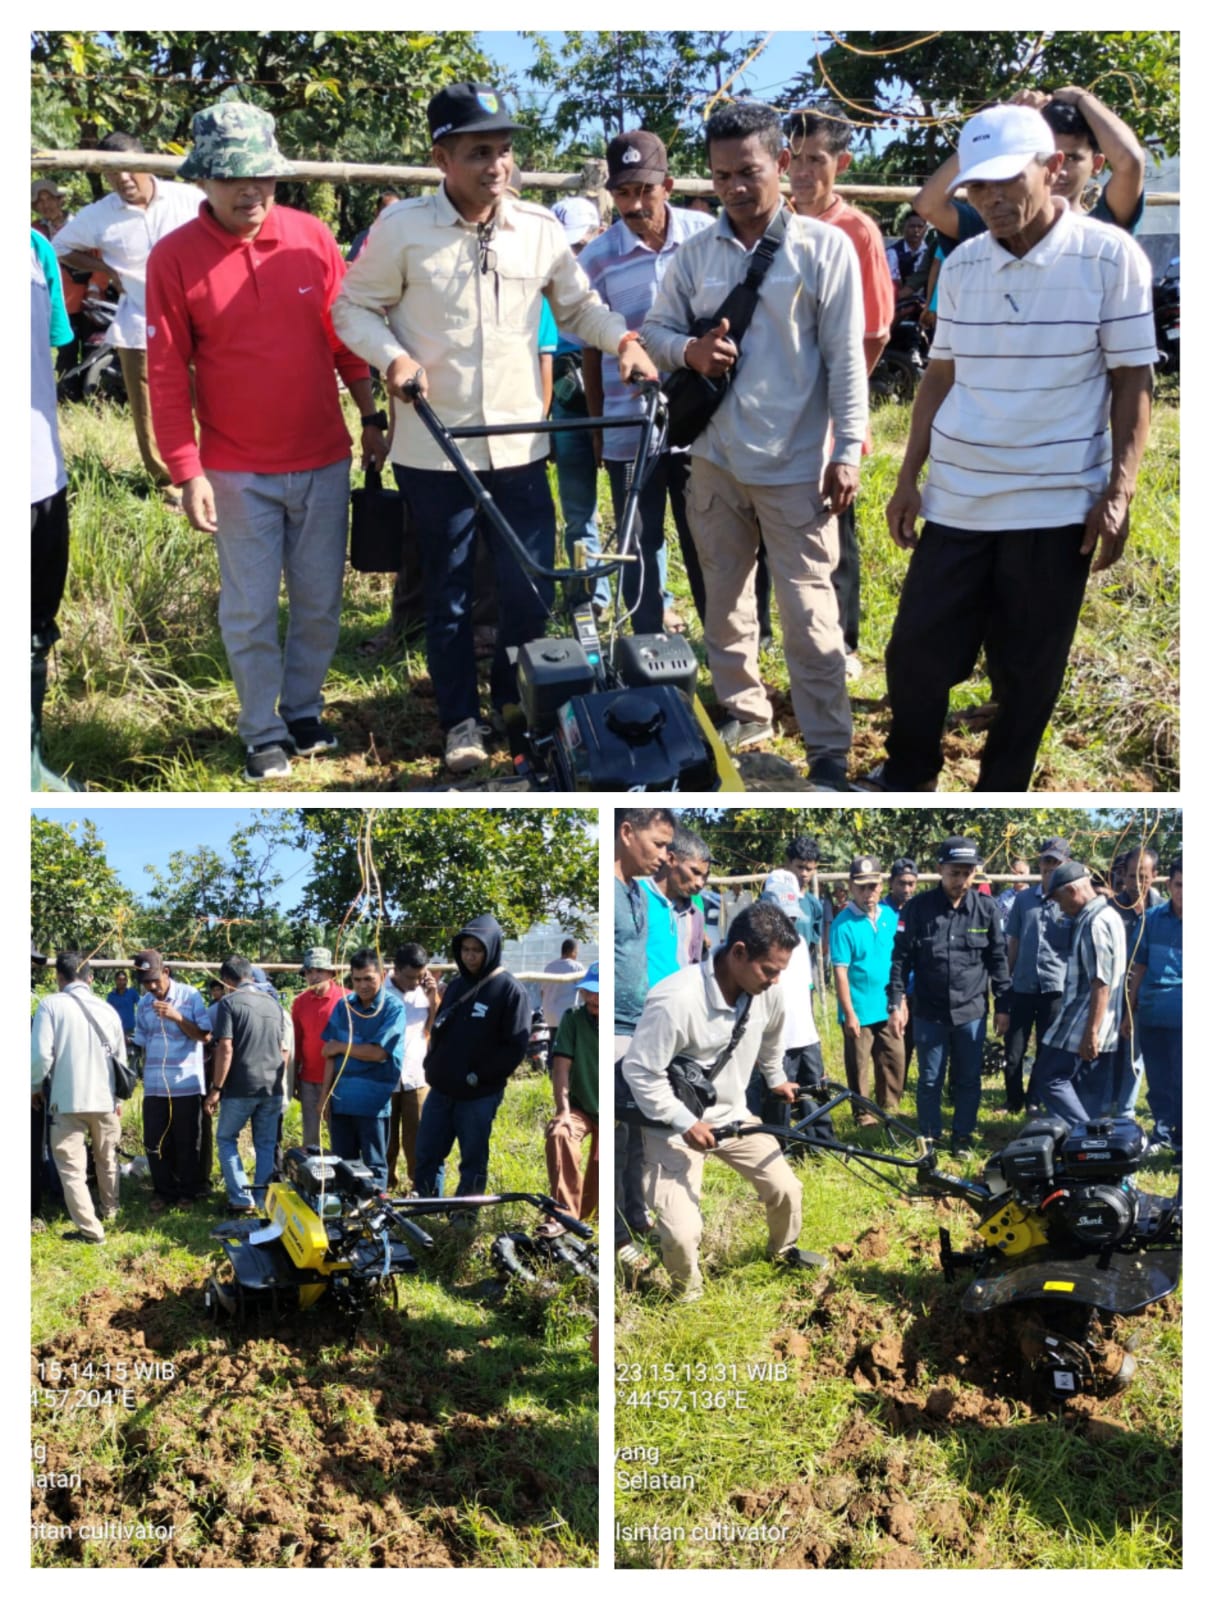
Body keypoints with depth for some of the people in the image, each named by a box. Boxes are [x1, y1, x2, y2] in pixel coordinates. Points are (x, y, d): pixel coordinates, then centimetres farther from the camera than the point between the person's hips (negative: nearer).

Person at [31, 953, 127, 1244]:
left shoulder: (51, 1005, -9)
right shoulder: (107, 1010, 6)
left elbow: (41, 1053, -16)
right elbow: (120, 1058, 11)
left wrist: (37, 1084, 2)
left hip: (67, 1099, -5)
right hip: (105, 1098, 5)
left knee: (72, 1167, 0)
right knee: (107, 1159, 24)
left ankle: (90, 1230, -4)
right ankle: (109, 1210, 41)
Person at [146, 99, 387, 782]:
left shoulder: (312, 237, -2)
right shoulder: (174, 258, -8)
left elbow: (346, 334, 8)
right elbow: (168, 375, -6)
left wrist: (371, 416, 7)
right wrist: (187, 471, -9)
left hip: (324, 459, 2)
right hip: (237, 470, -2)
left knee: (321, 602, 11)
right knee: (251, 611, 4)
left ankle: (304, 711, 28)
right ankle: (263, 733, 18)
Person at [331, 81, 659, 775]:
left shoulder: (542, 228, 2)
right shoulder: (402, 227, -6)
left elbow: (579, 304, 15)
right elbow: (354, 307, 1)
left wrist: (623, 339, -3)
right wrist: (393, 355, -16)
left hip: (520, 445, 2)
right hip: (435, 448, -2)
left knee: (532, 591, 5)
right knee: (449, 594, 9)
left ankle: (520, 709, 26)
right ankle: (462, 719, 24)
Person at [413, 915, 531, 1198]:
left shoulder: (510, 990, -10)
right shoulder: (456, 984, 11)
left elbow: (516, 1046, -14)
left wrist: (479, 1077, -16)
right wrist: (431, 1063, 7)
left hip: (479, 1096, -7)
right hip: (440, 1089, 7)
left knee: (473, 1163, 5)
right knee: (426, 1155, 12)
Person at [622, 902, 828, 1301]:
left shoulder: (767, 992, -12)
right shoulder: (675, 1000, -34)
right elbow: (639, 1071, -26)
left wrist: (775, 1079, 25)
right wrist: (685, 1123, -24)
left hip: (732, 1114, 6)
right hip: (675, 1123, -6)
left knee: (786, 1189, 10)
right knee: (682, 1232, -15)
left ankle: (783, 1250, 43)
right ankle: (688, 1289, 17)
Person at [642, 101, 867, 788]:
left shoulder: (825, 247, -5)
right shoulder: (695, 253, 6)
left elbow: (846, 357, -6)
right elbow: (656, 329, 12)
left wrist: (849, 450, -10)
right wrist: (689, 350, -11)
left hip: (795, 464, -5)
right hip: (715, 457, 5)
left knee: (809, 614, -5)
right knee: (725, 601, 16)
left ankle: (830, 751, 2)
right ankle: (742, 714, 33)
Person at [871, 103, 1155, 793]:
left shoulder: (1110, 257, -7)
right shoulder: (960, 266, 6)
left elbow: (1132, 380, -5)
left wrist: (1119, 491, -11)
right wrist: (908, 478, 10)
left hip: (1056, 506, -4)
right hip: (956, 501, 4)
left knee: (1027, 674, 6)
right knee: (915, 651, 7)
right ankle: (908, 773, 29)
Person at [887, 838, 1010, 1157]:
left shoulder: (986, 909, -3)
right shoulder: (918, 907, -7)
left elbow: (998, 959, 5)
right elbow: (901, 958, -2)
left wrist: (1002, 1006, 5)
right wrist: (895, 1004, -6)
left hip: (971, 1011, 1)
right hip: (929, 1012, -1)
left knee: (968, 1079, 10)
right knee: (930, 1079, 9)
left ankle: (963, 1137, 25)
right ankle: (929, 1138, 23)